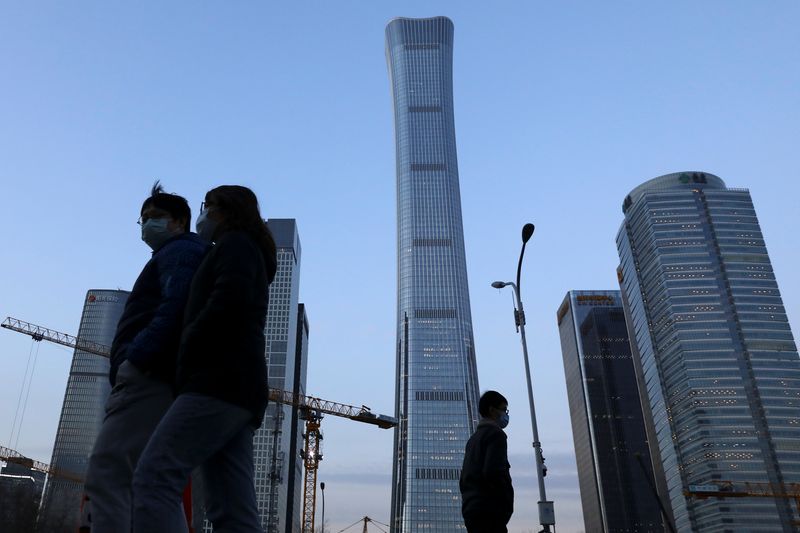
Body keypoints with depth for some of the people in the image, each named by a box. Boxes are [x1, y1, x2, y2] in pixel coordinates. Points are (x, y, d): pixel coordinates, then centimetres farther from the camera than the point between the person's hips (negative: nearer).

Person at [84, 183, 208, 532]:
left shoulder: (181, 251, 4)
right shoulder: (174, 257, 34)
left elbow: (175, 307, -16)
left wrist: (135, 357, -24)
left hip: (150, 376, -10)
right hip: (156, 380, 10)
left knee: (106, 476, -17)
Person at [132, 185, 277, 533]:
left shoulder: (236, 244, 6)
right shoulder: (254, 260, 32)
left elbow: (228, 301, -14)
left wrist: (185, 353, -6)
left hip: (220, 382, -9)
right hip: (238, 391, 9)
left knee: (154, 478, -16)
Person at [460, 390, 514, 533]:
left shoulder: (473, 438, 23)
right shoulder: (495, 434, -5)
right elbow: (494, 472, -19)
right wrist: (508, 504, -9)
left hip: (471, 509, 9)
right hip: (490, 510, -9)